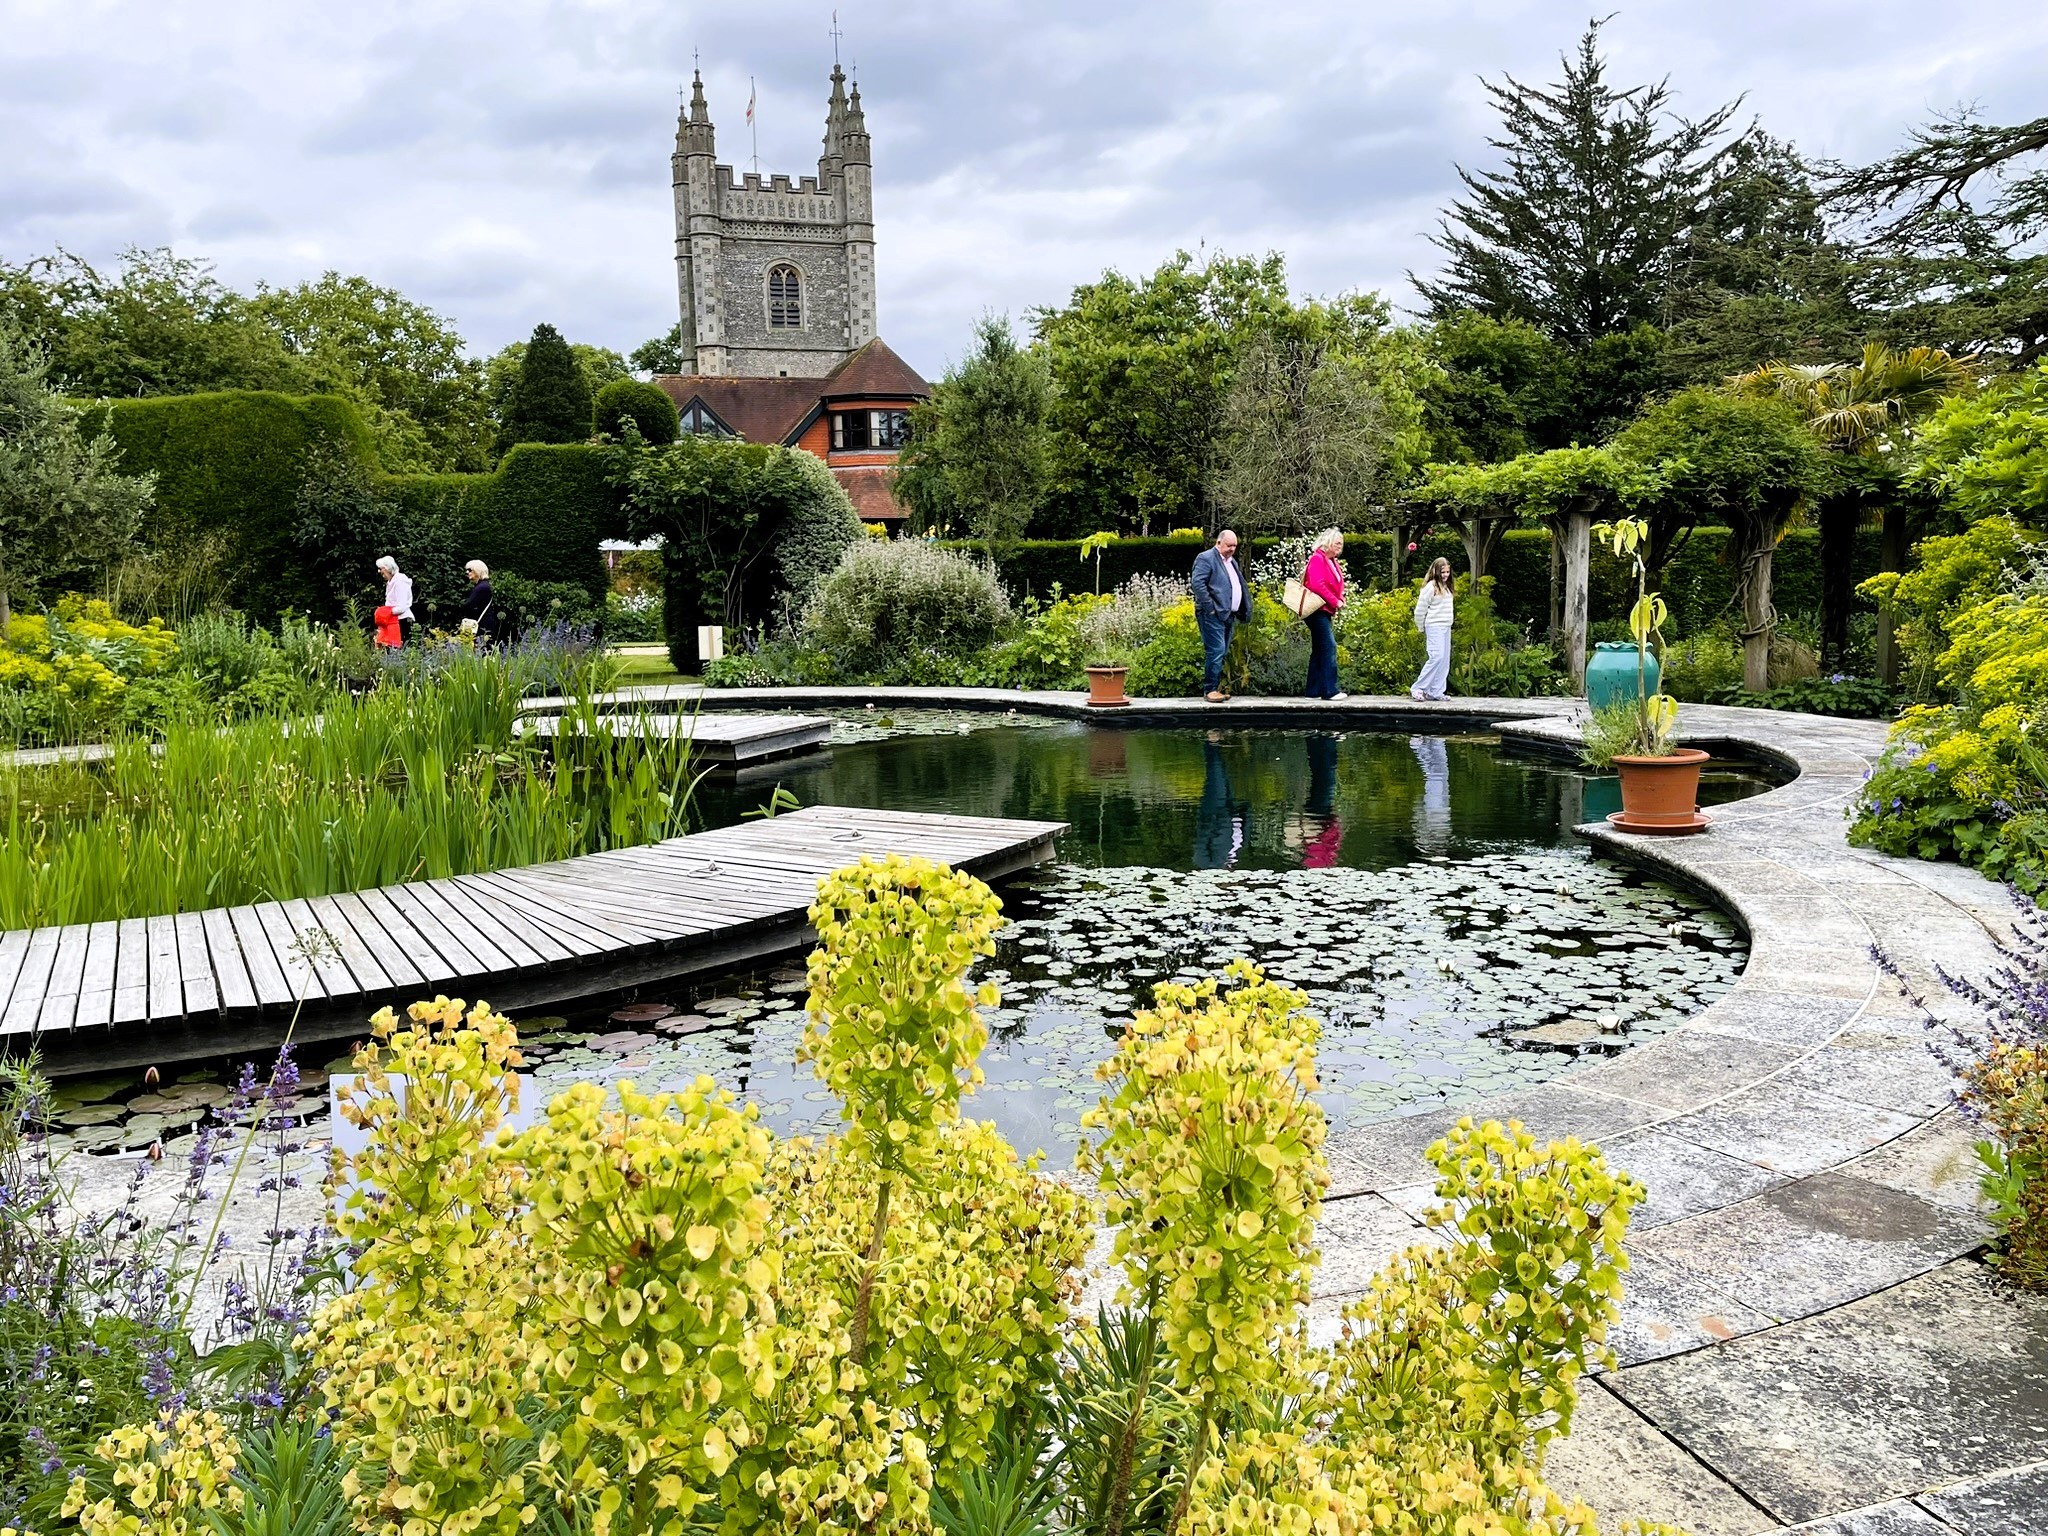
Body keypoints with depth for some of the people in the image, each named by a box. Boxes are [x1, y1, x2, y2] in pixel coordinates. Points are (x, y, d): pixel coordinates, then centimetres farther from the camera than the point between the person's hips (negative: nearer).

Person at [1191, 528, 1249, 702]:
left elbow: (1240, 585, 28)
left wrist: (1245, 610, 16)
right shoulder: (1206, 558, -7)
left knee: (1222, 653, 9)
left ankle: (1217, 688, 14)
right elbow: (1197, 584, -16)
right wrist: (1210, 608, -18)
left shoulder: (1232, 561, 22)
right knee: (1216, 651, -14)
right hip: (1213, 615, -9)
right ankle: (1209, 690, -10)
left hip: (1228, 615, 9)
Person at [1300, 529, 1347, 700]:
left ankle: (1314, 691, 13)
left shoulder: (1332, 562, 18)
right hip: (1317, 610, -10)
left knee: (1319, 650, 10)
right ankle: (1329, 690, -15)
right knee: (1329, 647, -14)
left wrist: (1340, 599, 0)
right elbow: (1316, 585, -21)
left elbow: (1336, 585, 21)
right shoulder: (1317, 559, -11)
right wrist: (1335, 602, -17)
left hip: (1325, 611, 10)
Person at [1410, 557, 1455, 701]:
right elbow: (1420, 610, -9)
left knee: (1445, 660, 5)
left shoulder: (1446, 587, 16)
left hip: (1446, 627, 9)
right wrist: (1422, 628, 1)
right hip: (1434, 627, -9)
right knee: (1437, 657, -17)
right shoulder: (1430, 587, -10)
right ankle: (1417, 689, -12)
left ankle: (1435, 692, 8)